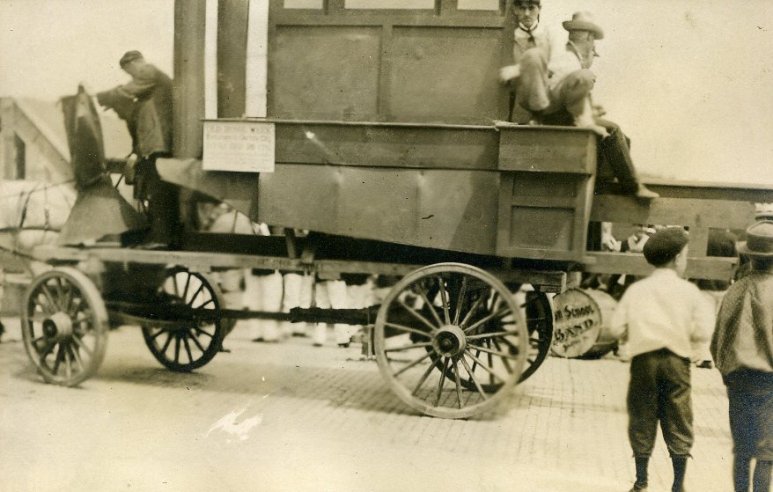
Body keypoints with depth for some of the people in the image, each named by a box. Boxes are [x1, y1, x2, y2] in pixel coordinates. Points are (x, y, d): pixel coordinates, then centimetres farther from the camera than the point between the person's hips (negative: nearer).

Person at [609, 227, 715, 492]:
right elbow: (702, 332, -6)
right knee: (678, 423, 8)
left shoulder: (636, 289, 6)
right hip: (676, 361, -1)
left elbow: (616, 328, 0)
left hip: (643, 360, 1)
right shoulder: (689, 291, 1)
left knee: (642, 420, 9)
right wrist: (686, 337, 13)